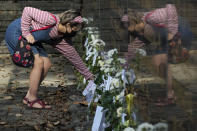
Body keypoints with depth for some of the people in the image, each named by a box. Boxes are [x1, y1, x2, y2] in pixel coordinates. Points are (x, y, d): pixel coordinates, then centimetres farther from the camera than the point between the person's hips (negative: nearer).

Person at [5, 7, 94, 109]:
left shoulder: (62, 39, -2)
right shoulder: (51, 20, -28)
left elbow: (73, 56, 6)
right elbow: (27, 11, -25)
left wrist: (89, 75, 10)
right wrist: (26, 33, -25)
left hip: (31, 40, 9)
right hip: (15, 31, -9)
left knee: (46, 64, 0)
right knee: (38, 62, -19)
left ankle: (28, 97, 8)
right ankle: (32, 100, -8)